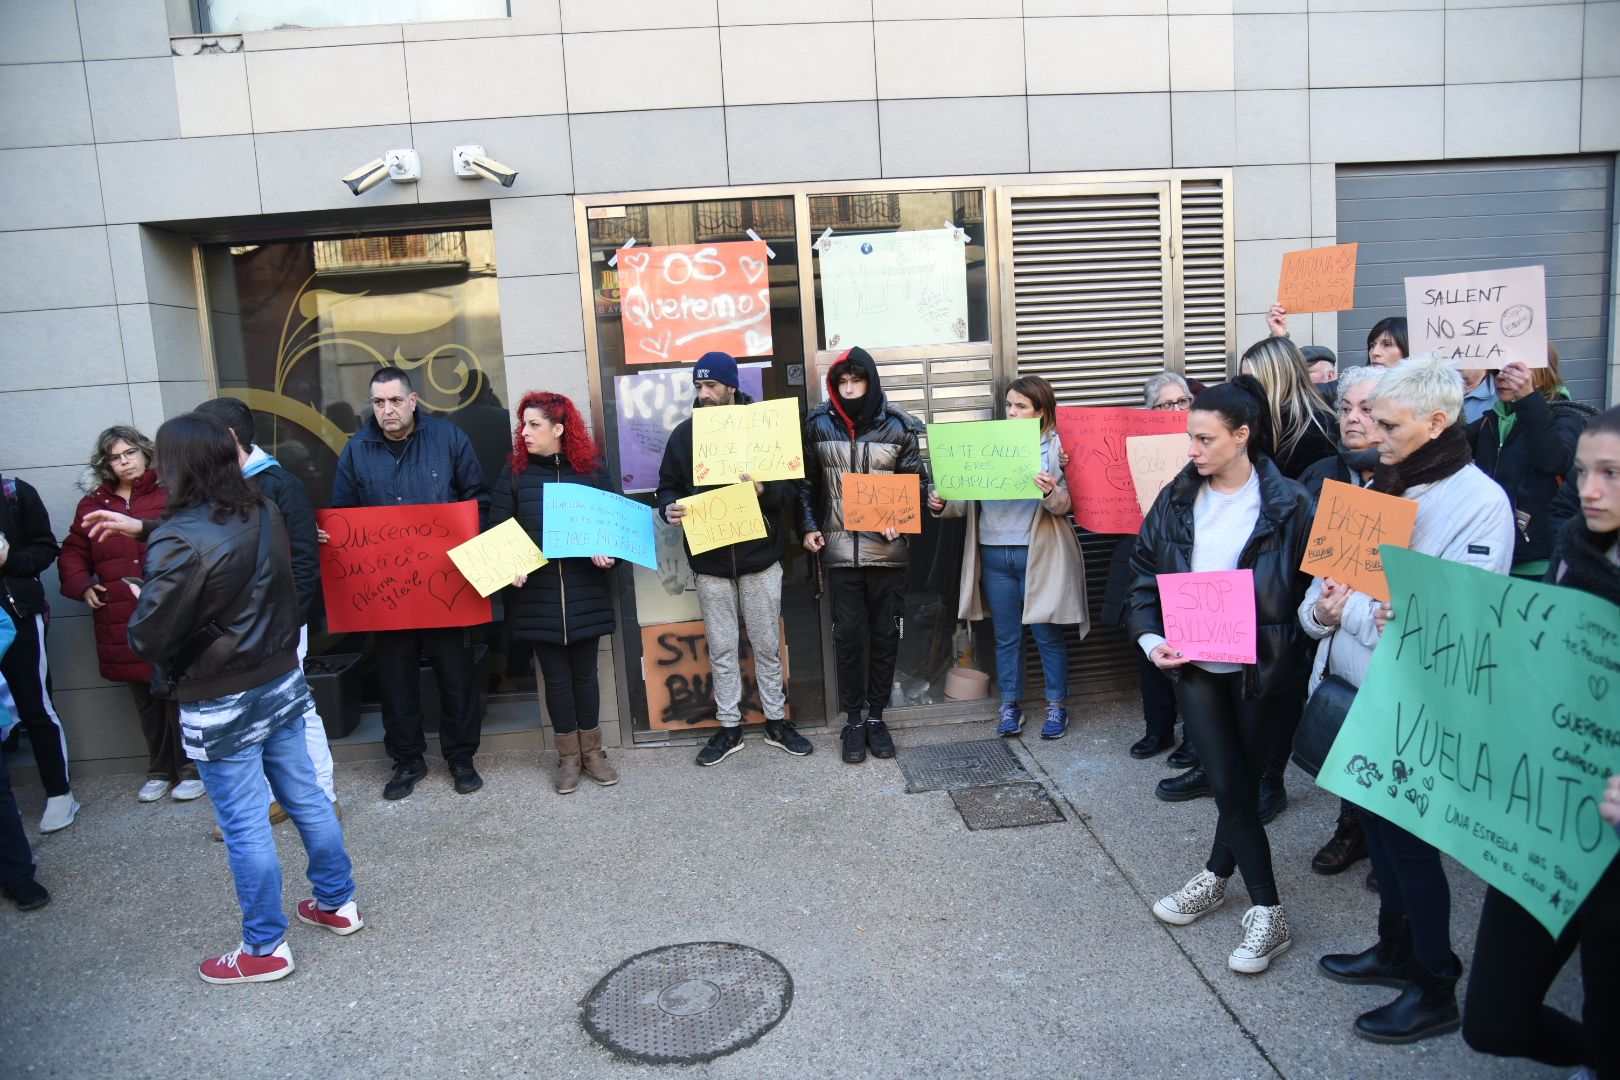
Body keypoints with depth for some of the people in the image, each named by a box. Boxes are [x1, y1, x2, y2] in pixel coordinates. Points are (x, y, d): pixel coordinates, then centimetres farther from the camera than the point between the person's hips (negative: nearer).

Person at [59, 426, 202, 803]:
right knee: (146, 700, 14)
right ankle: (160, 771, 28)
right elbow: (73, 552, 17)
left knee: (179, 695, 2)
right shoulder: (93, 504, 11)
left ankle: (191, 769, 18)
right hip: (122, 621, 4)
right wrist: (82, 586, 4)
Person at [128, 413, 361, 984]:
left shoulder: (179, 541, -23)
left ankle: (265, 948, 22)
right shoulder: (265, 514, -2)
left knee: (244, 826, 7)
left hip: (220, 706, -6)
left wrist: (142, 604, 2)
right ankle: (338, 903, 34)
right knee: (306, 798, 19)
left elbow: (149, 638, -22)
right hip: (281, 681, 7)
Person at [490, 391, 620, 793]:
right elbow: (497, 529, 0)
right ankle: (568, 757, 21)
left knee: (584, 673, 10)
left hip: (584, 593, 0)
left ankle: (592, 752, 24)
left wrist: (607, 554, -12)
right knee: (556, 677, 8)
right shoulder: (515, 472, 0)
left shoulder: (588, 471, 1)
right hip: (537, 593, 0)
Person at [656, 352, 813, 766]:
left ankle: (776, 721, 25)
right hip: (709, 562, 2)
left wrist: (763, 489, -23)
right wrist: (670, 508, -14)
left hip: (760, 558, -1)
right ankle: (729, 727, 23)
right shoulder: (684, 434, 3)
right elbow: (668, 486, 9)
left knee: (767, 645, 10)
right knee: (721, 649, 10)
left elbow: (792, 487, -2)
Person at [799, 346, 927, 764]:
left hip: (887, 549, 0)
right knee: (848, 634, 1)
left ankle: (876, 715, 21)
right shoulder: (818, 424, 2)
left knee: (885, 633, 7)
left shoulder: (897, 424, -1)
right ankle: (853, 719, 15)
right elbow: (807, 482, 10)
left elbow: (916, 481, 3)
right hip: (840, 548, 0)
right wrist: (809, 527, 0)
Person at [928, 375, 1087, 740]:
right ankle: (1010, 705, 23)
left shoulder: (1054, 447, -2)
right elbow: (969, 498, 7)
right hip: (994, 554, 3)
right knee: (1006, 635, 11)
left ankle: (1057, 706, 20)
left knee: (1047, 633, 7)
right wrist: (943, 505, -12)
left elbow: (1063, 505, -11)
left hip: (1037, 554, -3)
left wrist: (1050, 493, -32)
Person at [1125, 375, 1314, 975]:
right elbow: (1144, 572, 6)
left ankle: (1217, 876, 28)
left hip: (1261, 670, -2)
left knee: (1242, 781, 9)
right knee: (1229, 784, 4)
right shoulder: (1176, 499, 2)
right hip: (1194, 665, 3)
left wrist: (1290, 652, -17)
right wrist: (1149, 638, -6)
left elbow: (1311, 587, -6)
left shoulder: (1287, 504, -8)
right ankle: (1267, 910, 18)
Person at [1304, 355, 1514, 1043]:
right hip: (1356, 684, 7)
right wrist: (1320, 609, -10)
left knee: (1406, 836, 3)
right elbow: (1329, 573, 11)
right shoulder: (1375, 487, 9)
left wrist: (1352, 610, -22)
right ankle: (1396, 949, 37)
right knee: (1377, 820, 18)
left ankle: (1435, 991, 21)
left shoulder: (1479, 501, -13)